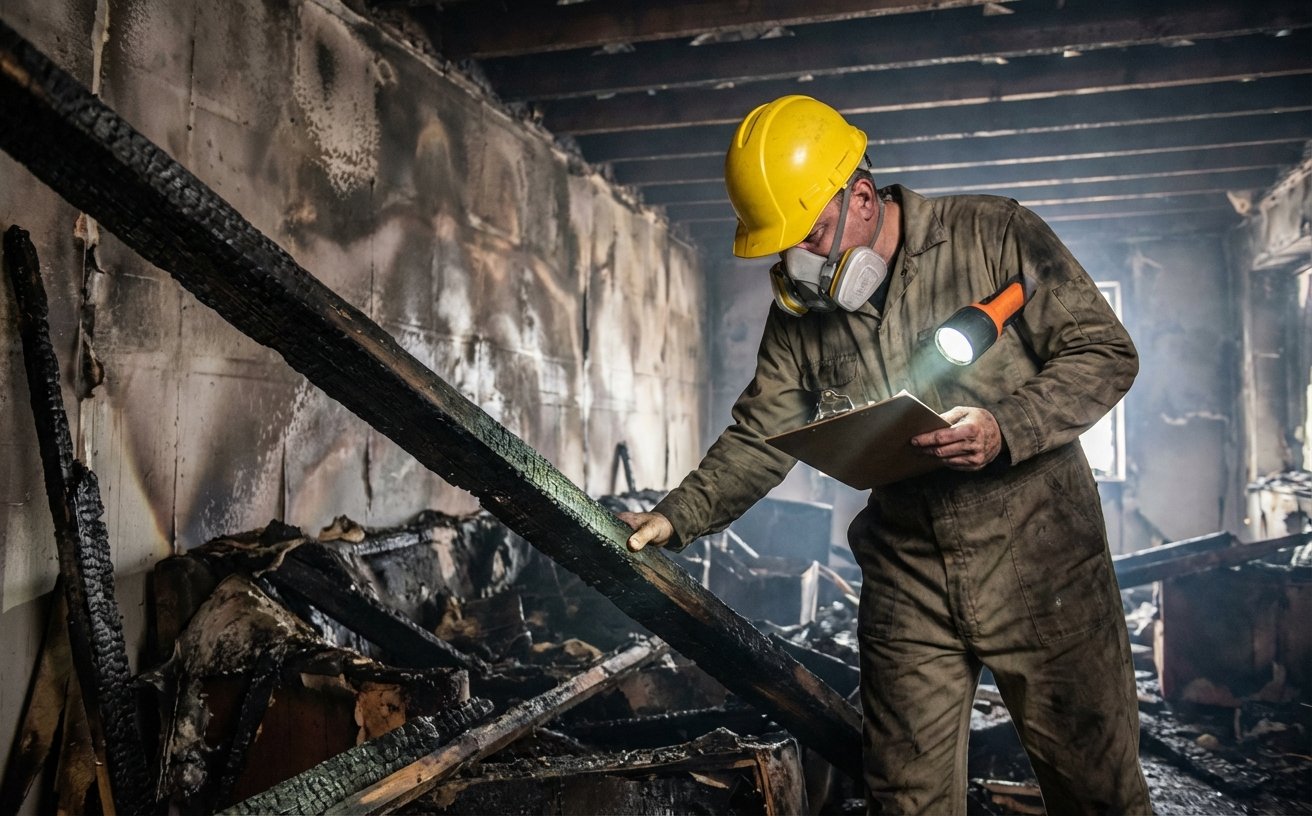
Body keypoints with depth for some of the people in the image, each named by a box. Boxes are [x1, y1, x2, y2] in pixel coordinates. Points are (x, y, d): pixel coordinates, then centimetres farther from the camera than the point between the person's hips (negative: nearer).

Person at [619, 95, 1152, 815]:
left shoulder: (994, 235, -9)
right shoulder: (799, 312, 3)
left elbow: (1106, 353, -9)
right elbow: (759, 437, 5)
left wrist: (1005, 428, -24)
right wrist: (676, 518, -6)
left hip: (1040, 565, -3)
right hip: (906, 582, 3)